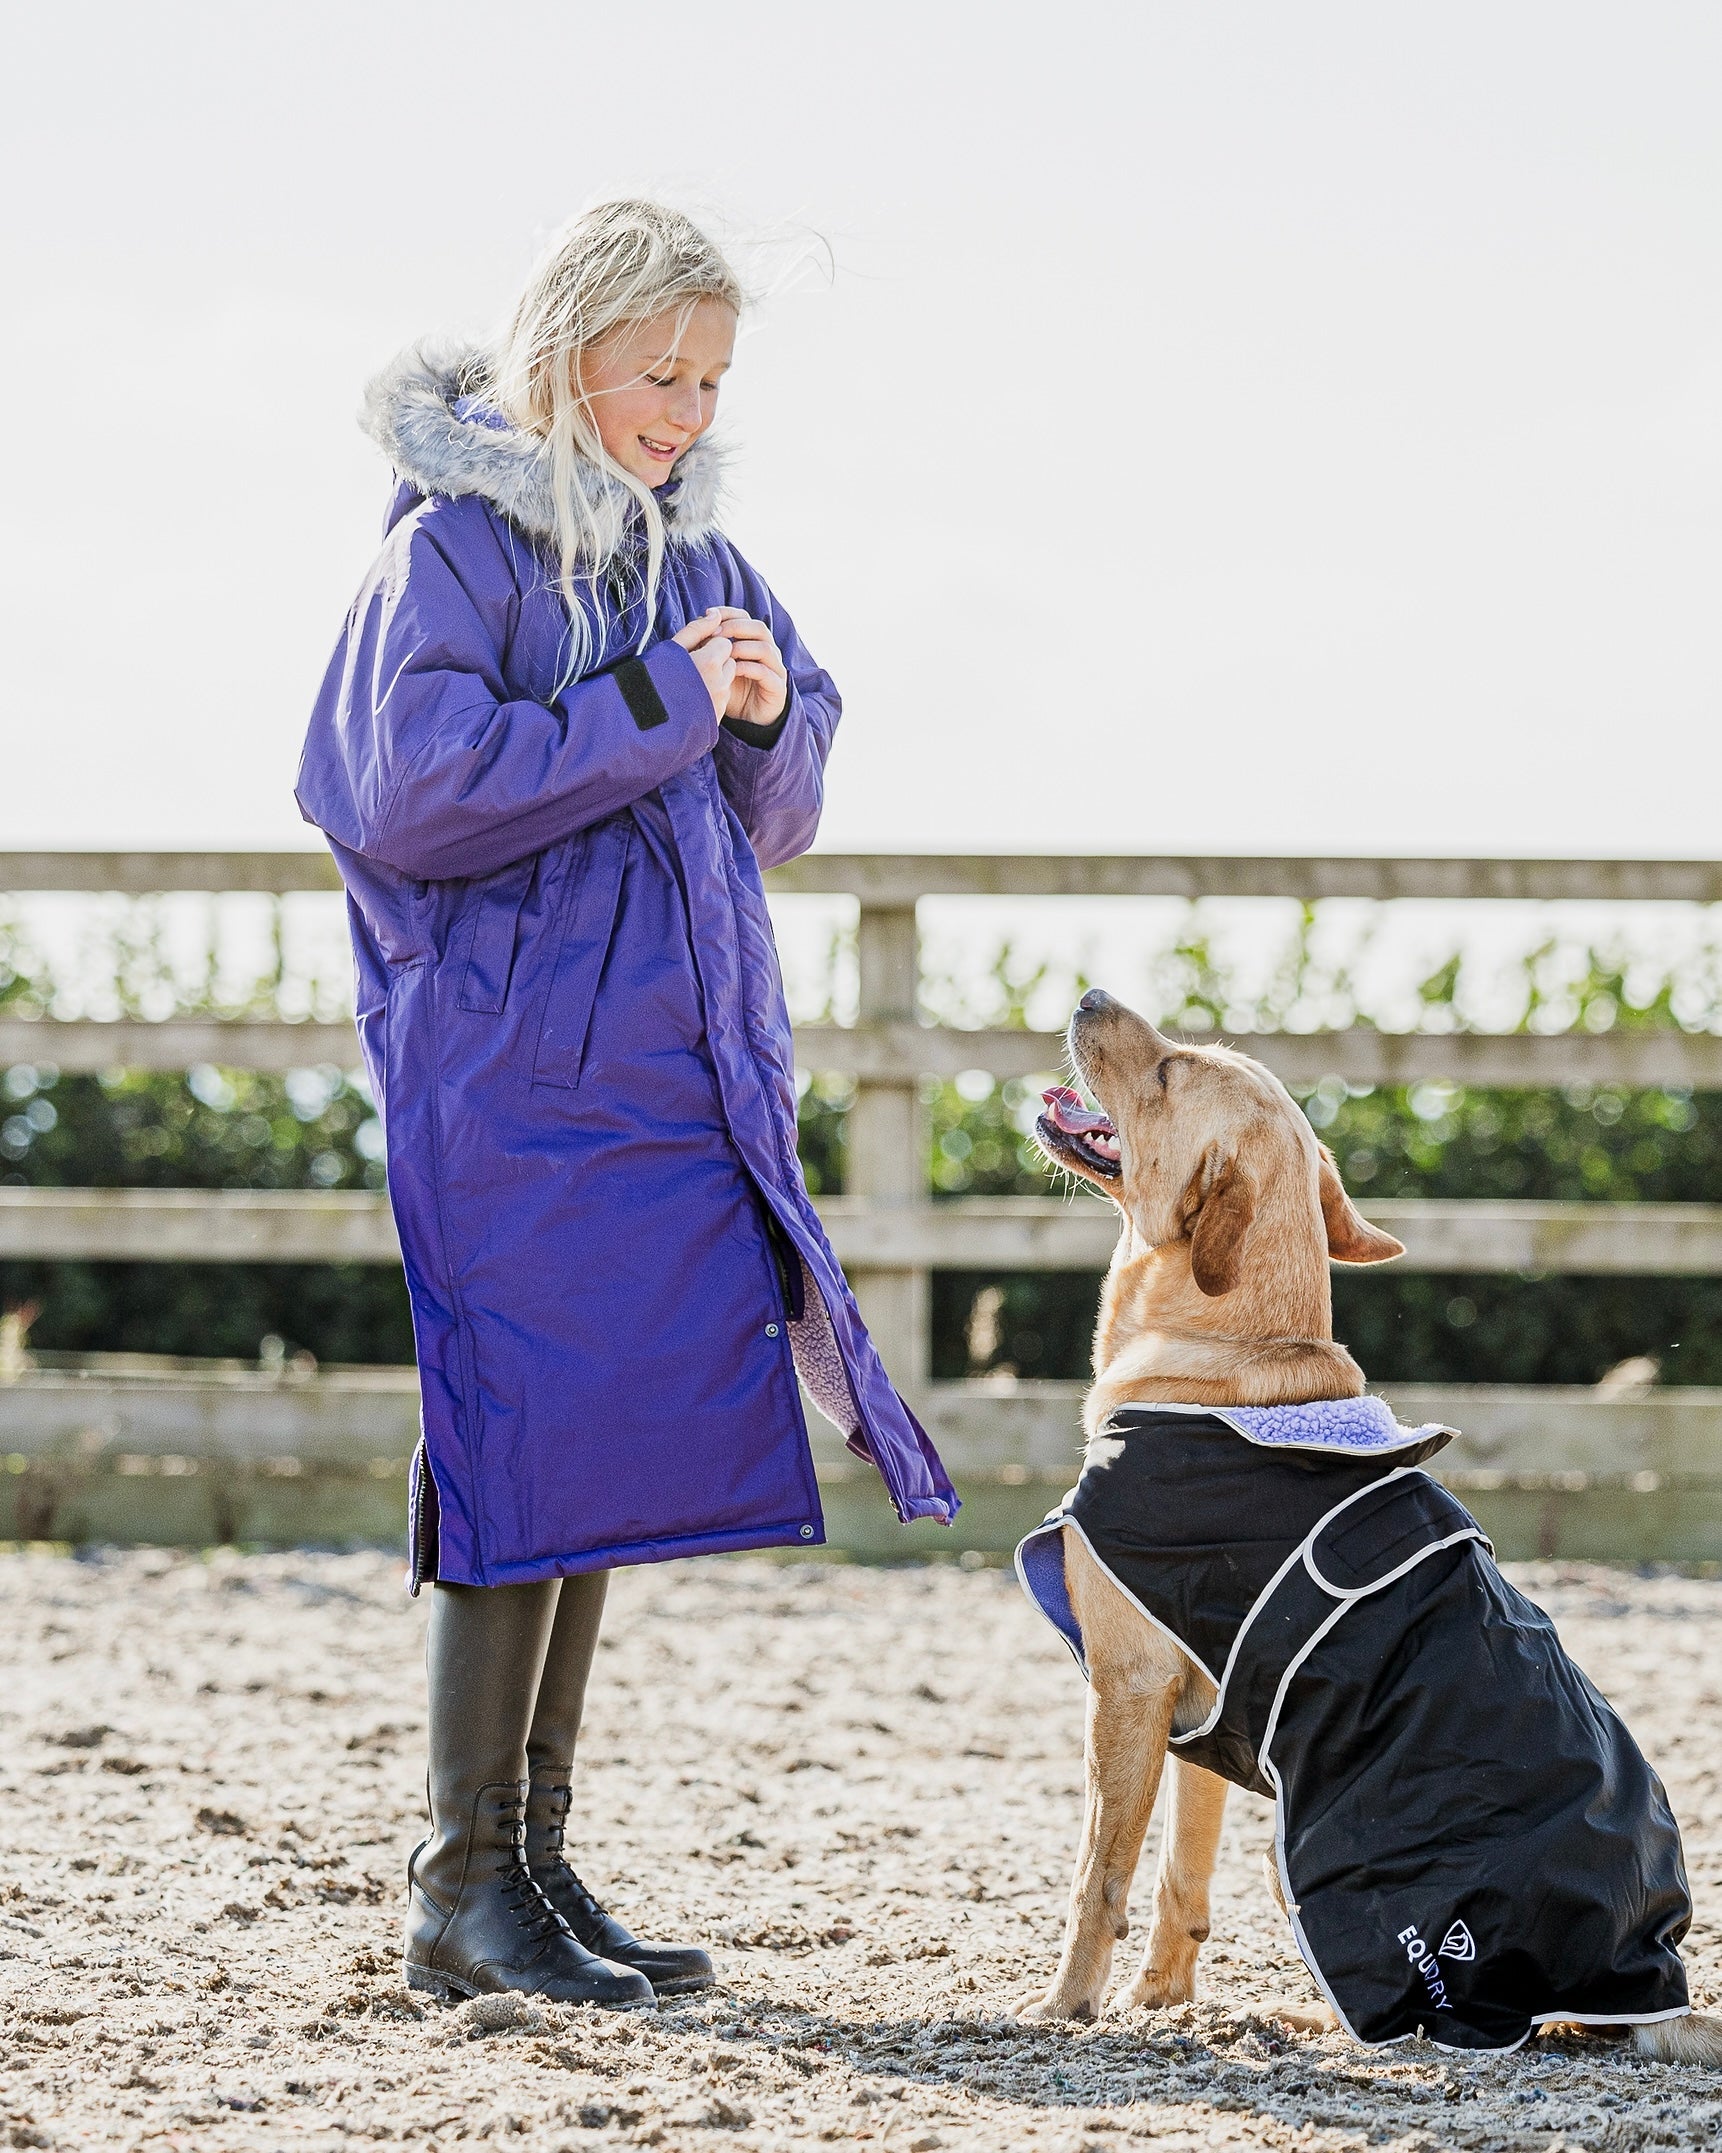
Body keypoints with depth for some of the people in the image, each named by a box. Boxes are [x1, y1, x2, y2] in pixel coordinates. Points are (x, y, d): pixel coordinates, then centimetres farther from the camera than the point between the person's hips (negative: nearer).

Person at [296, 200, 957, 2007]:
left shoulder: (688, 556, 15)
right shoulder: (453, 547, -7)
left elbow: (777, 813, 19)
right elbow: (413, 792, -19)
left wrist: (767, 717, -4)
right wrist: (657, 707, -16)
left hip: (667, 1074, 7)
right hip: (512, 1075, -7)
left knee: (602, 1453, 9)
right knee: (528, 1444, -9)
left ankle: (535, 1855, 16)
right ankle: (462, 1886, -3)